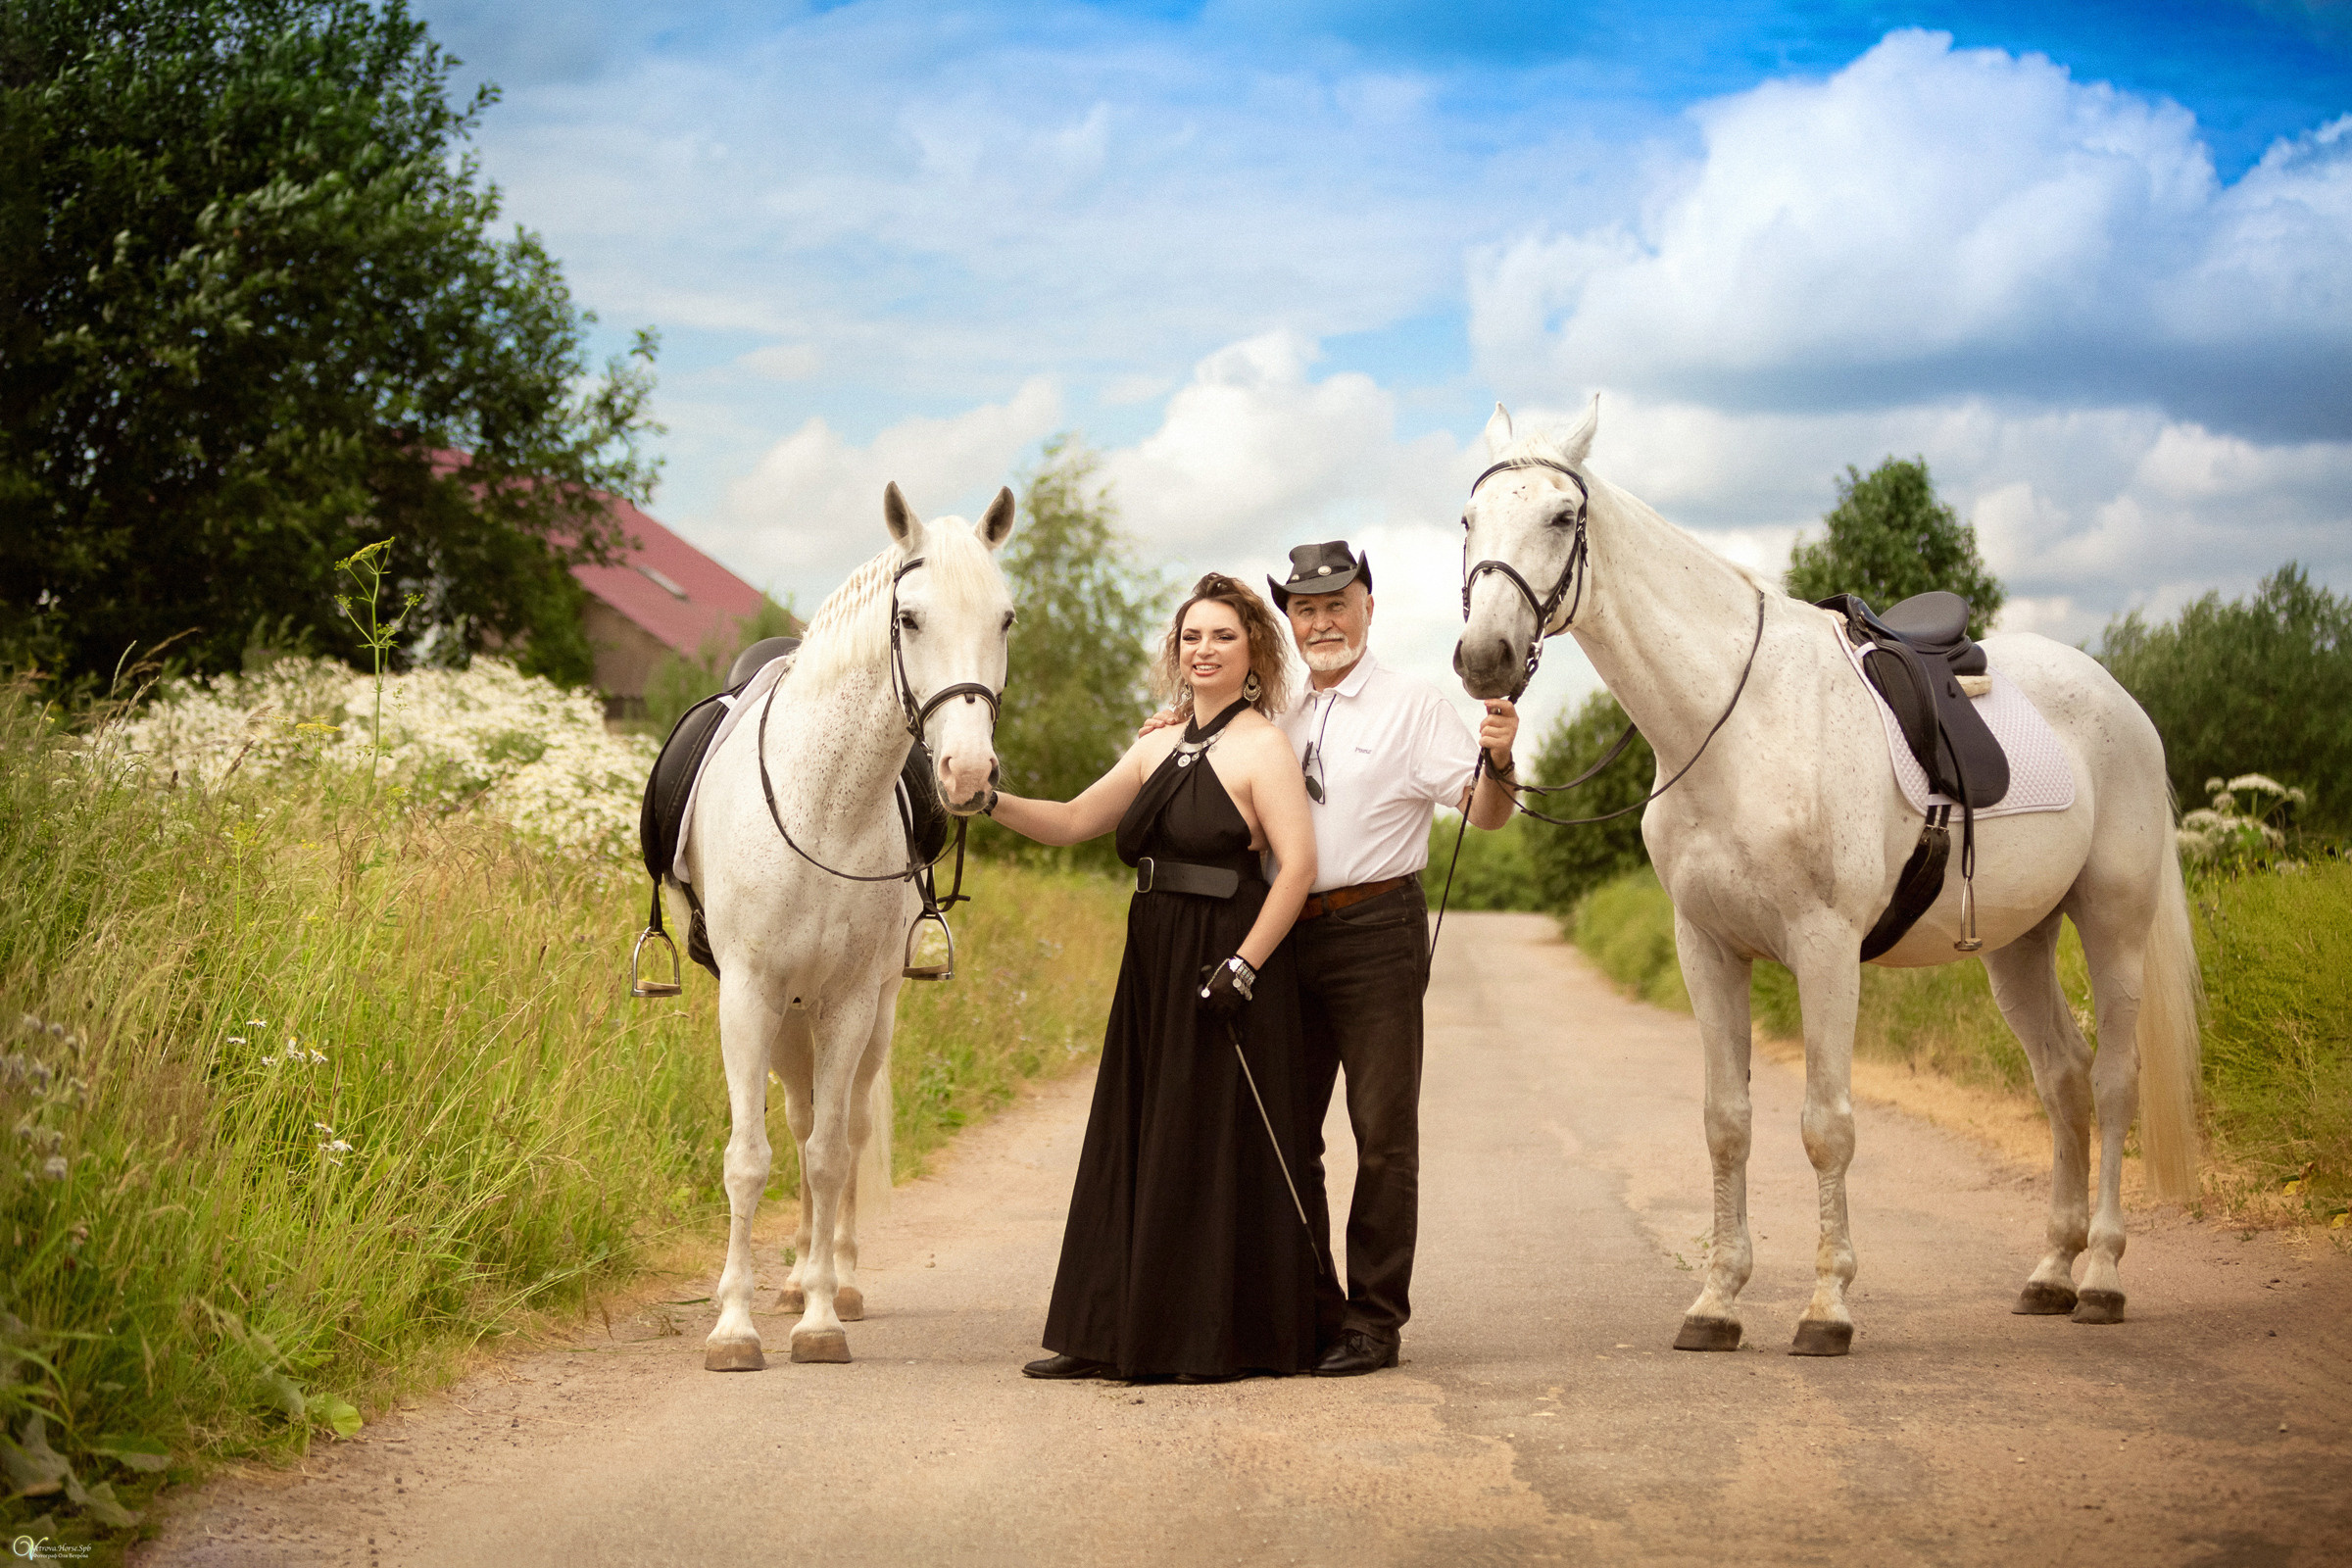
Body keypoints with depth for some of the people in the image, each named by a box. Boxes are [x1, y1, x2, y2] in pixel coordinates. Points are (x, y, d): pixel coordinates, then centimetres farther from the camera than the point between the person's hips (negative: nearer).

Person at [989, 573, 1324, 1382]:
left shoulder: (1260, 748, -8)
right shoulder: (1159, 748, 14)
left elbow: (1298, 863, -17)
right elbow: (1072, 821, 16)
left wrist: (1243, 966, -22)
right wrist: (992, 802, 0)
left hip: (1225, 961, -8)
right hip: (1154, 963, 8)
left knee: (1215, 1145, -2)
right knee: (1133, 1140, 10)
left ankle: (1222, 1339, 7)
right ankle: (1113, 1334, 17)